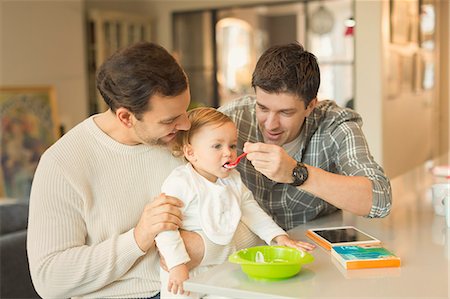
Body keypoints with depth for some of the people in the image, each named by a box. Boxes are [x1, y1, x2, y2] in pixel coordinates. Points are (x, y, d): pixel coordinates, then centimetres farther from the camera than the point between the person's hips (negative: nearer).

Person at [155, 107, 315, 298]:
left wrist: (279, 237, 1)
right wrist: (177, 265, -26)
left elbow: (253, 212, 12)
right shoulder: (180, 183, -17)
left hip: (224, 269, 6)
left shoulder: (233, 180, 6)